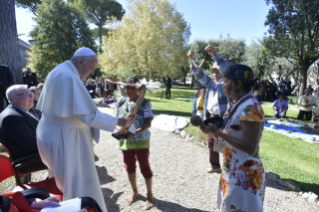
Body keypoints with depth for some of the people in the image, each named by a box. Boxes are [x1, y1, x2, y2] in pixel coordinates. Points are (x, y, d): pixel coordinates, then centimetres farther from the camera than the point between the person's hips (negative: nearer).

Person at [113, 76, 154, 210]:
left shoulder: (145, 103, -12)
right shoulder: (120, 103, 0)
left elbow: (148, 123, -17)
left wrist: (134, 133, -31)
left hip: (141, 141, -4)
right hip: (125, 141, 4)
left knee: (144, 168, 6)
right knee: (129, 167, 17)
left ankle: (149, 195, 25)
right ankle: (134, 191, 39)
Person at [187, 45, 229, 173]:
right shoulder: (210, 82, 14)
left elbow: (225, 68, -20)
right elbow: (198, 73, 8)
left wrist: (214, 55, -29)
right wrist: (192, 60, -7)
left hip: (223, 118, -7)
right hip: (210, 117, 7)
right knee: (211, 142, 14)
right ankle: (215, 166, 28)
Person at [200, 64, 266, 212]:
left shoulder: (250, 108, -23)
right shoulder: (237, 105, 7)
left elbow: (250, 147, -26)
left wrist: (218, 133, -24)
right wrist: (214, 130, 0)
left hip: (244, 176, -9)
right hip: (233, 171, 9)